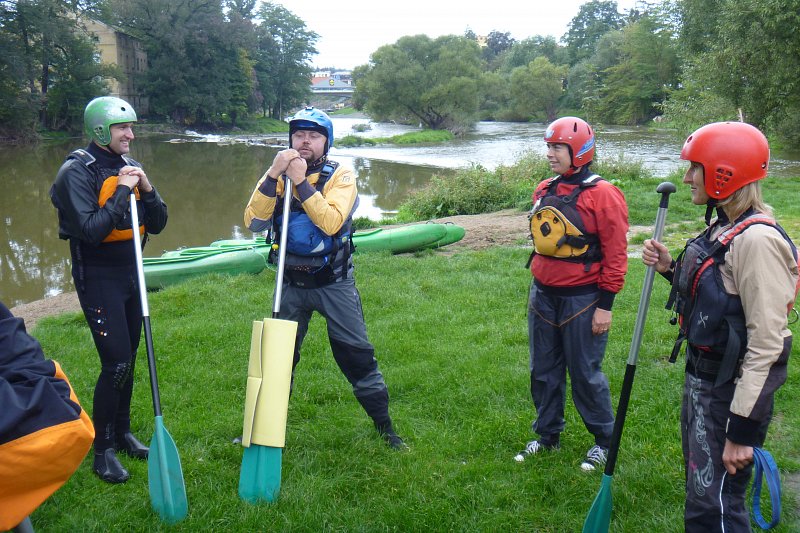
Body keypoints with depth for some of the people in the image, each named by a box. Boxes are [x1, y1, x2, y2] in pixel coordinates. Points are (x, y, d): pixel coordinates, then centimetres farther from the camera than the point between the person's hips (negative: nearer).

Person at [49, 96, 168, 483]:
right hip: (97, 277, -7)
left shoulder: (128, 167, 8)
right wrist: (121, 192, -21)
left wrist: (145, 188, -10)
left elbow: (158, 224, 6)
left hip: (129, 273, 7)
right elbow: (89, 229, -23)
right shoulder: (77, 171, -13)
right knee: (115, 364, -9)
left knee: (128, 360, 14)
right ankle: (102, 450, 6)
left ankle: (122, 433, 30)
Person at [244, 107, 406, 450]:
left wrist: (301, 182, -28)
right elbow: (254, 223, -15)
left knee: (358, 356, 2)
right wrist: (273, 176, -24)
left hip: (334, 284, -2)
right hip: (290, 285, 3)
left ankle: (385, 428, 17)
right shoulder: (277, 175, 0)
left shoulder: (340, 176, -8)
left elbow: (331, 222, -26)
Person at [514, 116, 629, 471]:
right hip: (543, 295, 7)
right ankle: (547, 435, 32)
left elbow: (616, 255, -13)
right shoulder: (544, 191, 7)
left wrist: (605, 305, -13)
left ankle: (604, 440, 25)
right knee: (543, 370, 15)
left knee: (585, 374, 5)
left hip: (581, 299, -6)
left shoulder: (602, 195, -13)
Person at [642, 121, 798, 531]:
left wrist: (742, 430, -22)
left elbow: (767, 341, -24)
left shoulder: (756, 239, -22)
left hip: (730, 389, -10)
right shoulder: (723, 226, 8)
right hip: (702, 377, 10)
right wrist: (671, 268, 3)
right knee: (700, 488, 22)